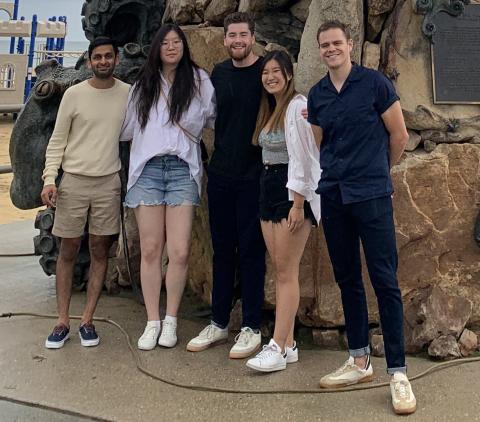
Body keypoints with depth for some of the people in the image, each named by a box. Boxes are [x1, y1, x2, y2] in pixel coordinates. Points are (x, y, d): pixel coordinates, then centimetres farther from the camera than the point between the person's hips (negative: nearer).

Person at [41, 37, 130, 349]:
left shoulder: (128, 94, 3)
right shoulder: (74, 94, -2)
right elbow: (57, 141, 1)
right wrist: (49, 178, -10)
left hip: (108, 182, 1)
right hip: (73, 180, -1)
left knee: (100, 251, 3)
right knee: (68, 251, 4)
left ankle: (87, 321, 12)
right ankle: (63, 322, 11)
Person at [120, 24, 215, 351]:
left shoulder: (199, 80, 9)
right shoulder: (143, 85, 17)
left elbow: (214, 118, 5)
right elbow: (128, 127, 21)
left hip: (183, 170, -2)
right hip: (147, 170, 2)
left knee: (180, 251, -8)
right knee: (151, 250, 0)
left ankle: (171, 320, 7)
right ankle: (152, 321, 8)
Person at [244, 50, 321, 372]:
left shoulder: (297, 106, -11)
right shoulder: (269, 109, 18)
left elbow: (302, 157, -17)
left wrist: (298, 203, -20)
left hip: (292, 192, -9)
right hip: (269, 189, 9)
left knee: (287, 272, -8)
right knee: (280, 270, 8)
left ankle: (278, 348, -5)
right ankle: (289, 343, 13)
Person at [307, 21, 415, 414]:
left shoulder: (375, 83, -4)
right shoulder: (316, 95, 10)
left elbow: (399, 136, 1)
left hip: (372, 195, -5)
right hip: (333, 195, 5)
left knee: (385, 281, -6)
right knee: (347, 278, 10)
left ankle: (398, 372, -1)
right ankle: (359, 360, 22)